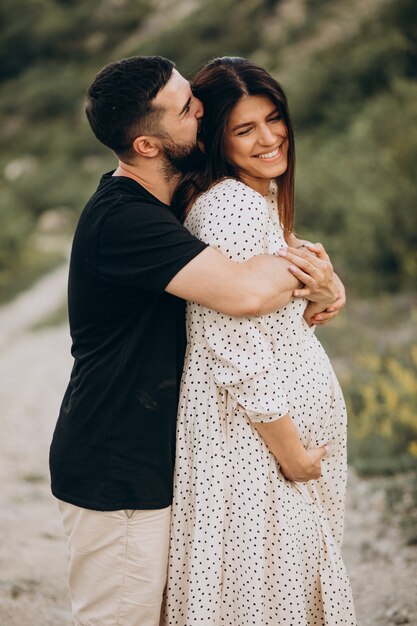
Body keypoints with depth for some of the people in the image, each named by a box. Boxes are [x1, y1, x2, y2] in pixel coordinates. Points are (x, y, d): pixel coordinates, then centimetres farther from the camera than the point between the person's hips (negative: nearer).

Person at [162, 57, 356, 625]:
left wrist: (310, 298, 5)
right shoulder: (230, 206, -20)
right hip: (252, 436, -10)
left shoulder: (261, 197, 11)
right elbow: (235, 348, -23)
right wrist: (294, 455, -17)